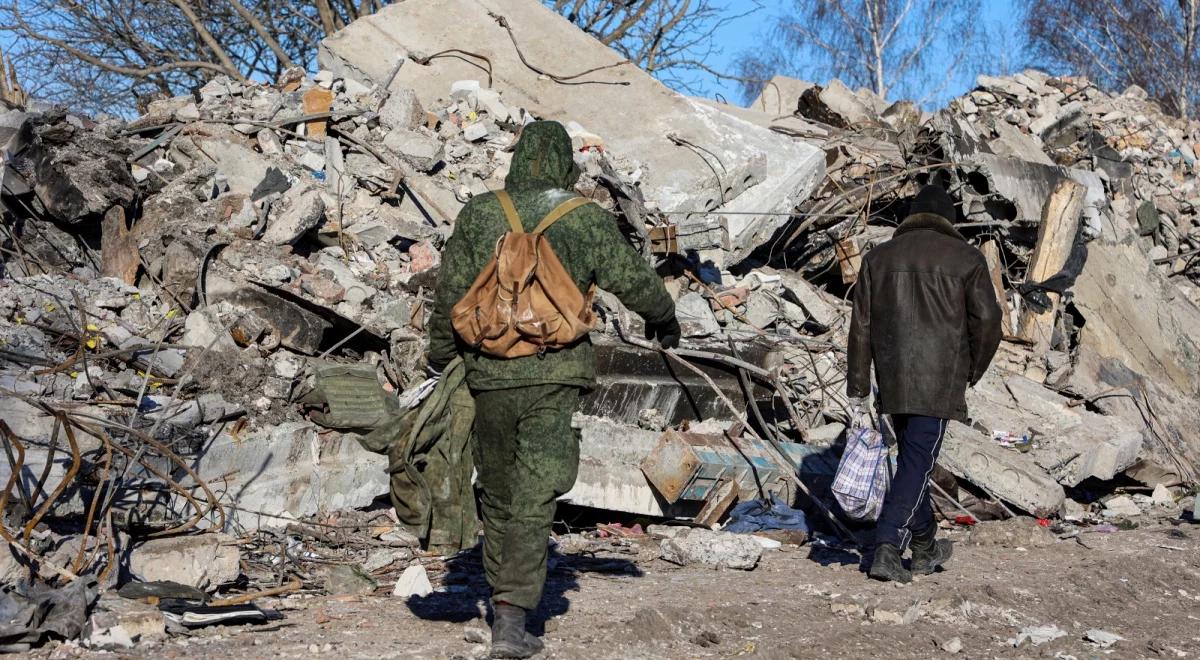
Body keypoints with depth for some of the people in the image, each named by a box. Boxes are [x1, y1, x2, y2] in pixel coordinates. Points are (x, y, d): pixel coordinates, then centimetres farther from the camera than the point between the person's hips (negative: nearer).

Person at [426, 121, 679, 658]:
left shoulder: (478, 213, 5)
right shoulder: (588, 219, 0)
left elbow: (449, 296, 6)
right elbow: (635, 283, 7)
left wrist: (439, 361, 17)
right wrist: (664, 319, 27)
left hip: (489, 373, 2)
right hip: (555, 375, -2)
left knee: (498, 494, 17)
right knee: (534, 500, -2)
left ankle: (503, 600, 30)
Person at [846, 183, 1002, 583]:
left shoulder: (880, 257, 11)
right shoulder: (966, 258, 1)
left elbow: (861, 325, 7)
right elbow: (987, 321, -5)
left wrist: (857, 387, 9)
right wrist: (973, 371, 11)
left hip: (893, 378, 4)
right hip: (938, 382, -4)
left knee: (912, 457, 17)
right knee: (918, 461, -4)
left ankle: (924, 549, 29)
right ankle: (887, 550, -13)